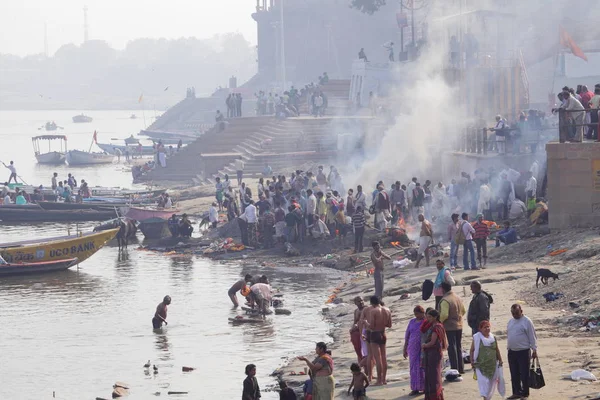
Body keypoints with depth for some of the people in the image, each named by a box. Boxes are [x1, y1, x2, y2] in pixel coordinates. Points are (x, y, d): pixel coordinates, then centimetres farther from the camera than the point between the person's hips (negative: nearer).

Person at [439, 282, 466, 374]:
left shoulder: (445, 301, -20)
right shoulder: (458, 298, 5)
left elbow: (444, 315, -26)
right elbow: (463, 311, 13)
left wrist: (439, 321, -10)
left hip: (449, 327, -7)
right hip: (459, 326, 7)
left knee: (451, 348, -1)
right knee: (459, 347, 16)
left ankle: (455, 368, -1)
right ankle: (461, 368, 22)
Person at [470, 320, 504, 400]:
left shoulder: (493, 338, 7)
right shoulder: (477, 338, -4)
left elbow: (497, 350, 15)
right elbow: (472, 350, 0)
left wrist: (500, 360, 13)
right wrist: (472, 361, -5)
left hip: (492, 365, 4)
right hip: (481, 365, -4)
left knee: (491, 382, 9)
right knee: (483, 381, -13)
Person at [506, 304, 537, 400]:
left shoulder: (527, 322, -8)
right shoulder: (510, 322, 12)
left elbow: (532, 337, -8)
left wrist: (534, 350, -10)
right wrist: (508, 348, 18)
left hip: (523, 352, -6)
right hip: (512, 352, 6)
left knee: (524, 374, -2)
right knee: (514, 374, 10)